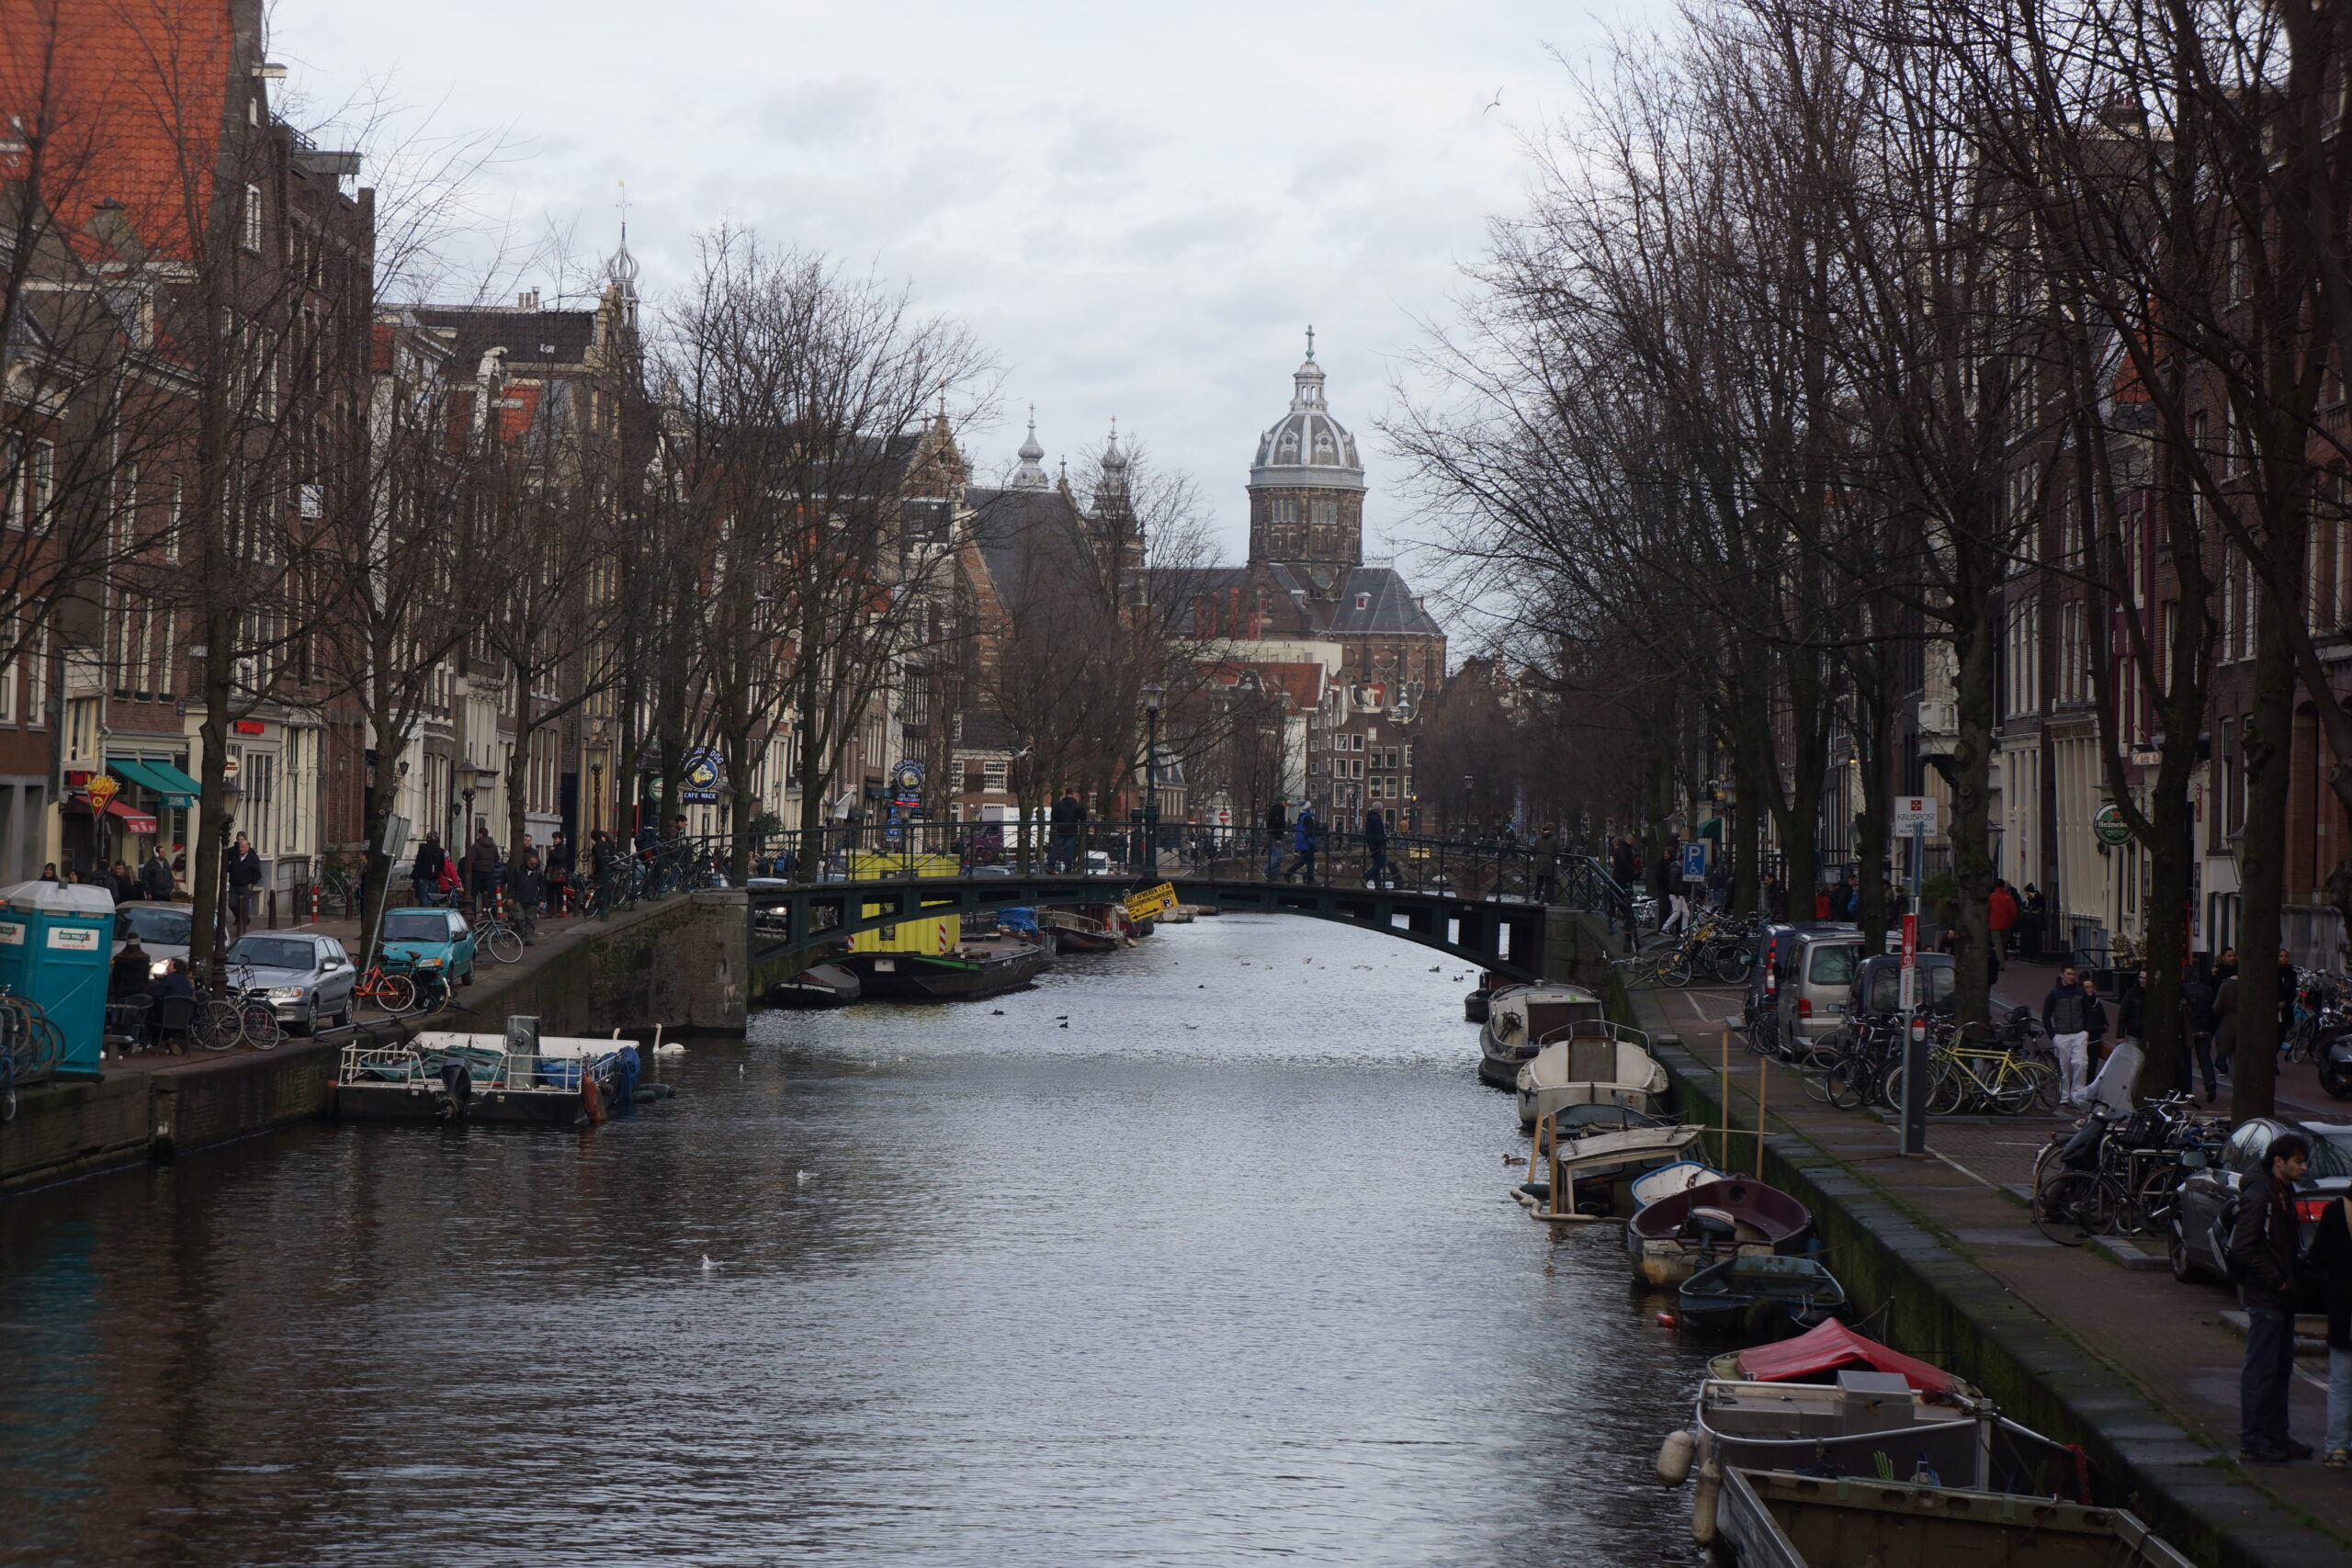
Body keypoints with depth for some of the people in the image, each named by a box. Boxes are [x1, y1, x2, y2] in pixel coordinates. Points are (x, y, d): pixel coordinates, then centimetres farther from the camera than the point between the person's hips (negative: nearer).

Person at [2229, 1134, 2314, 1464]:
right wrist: (2275, 1280, -17)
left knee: (2281, 1369, 15)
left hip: (2282, 1297, 10)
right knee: (2260, 1371, -6)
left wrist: (2288, 1280, 8)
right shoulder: (2258, 1195, -16)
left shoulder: (2284, 1193, 14)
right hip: (2264, 1299, -10)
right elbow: (2242, 1248, -22)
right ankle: (2252, 1444, -2)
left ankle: (2276, 1437, 23)